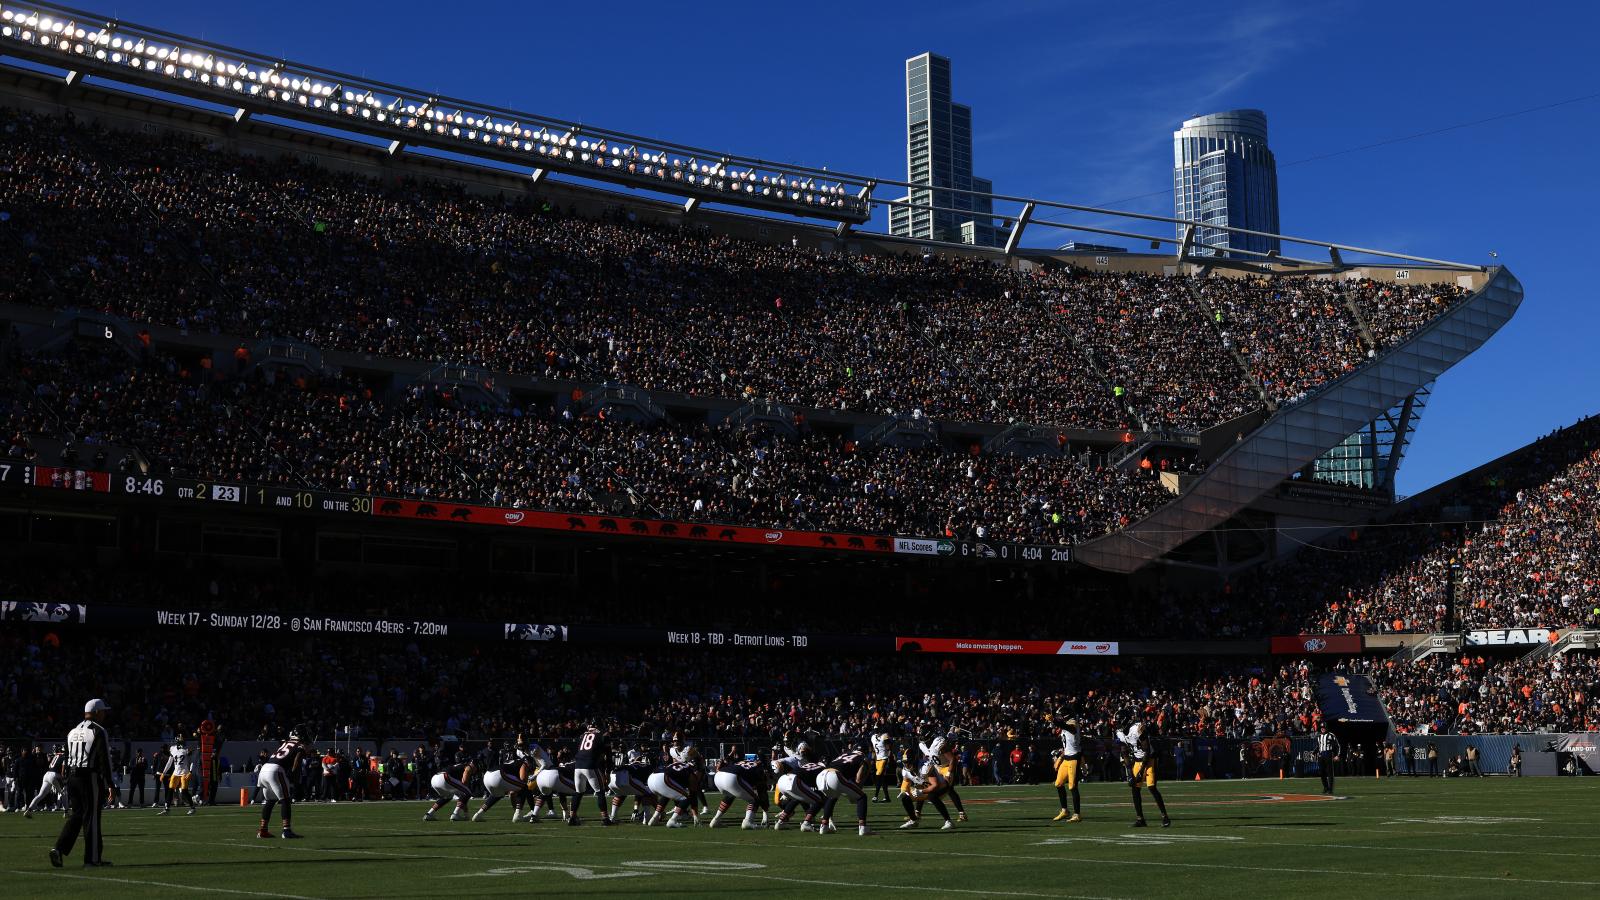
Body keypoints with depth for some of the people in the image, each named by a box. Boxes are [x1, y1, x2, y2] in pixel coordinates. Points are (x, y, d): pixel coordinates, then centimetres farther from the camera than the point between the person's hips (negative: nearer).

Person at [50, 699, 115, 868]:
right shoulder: (98, 732, -8)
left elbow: (68, 760, 16)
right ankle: (92, 859, 4)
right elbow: (104, 760, -13)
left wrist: (69, 782, 20)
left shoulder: (73, 732, 15)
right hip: (90, 777, -7)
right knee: (91, 816, -1)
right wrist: (110, 785, -12)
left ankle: (59, 848, -1)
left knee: (76, 815, 14)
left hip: (72, 777, 7)